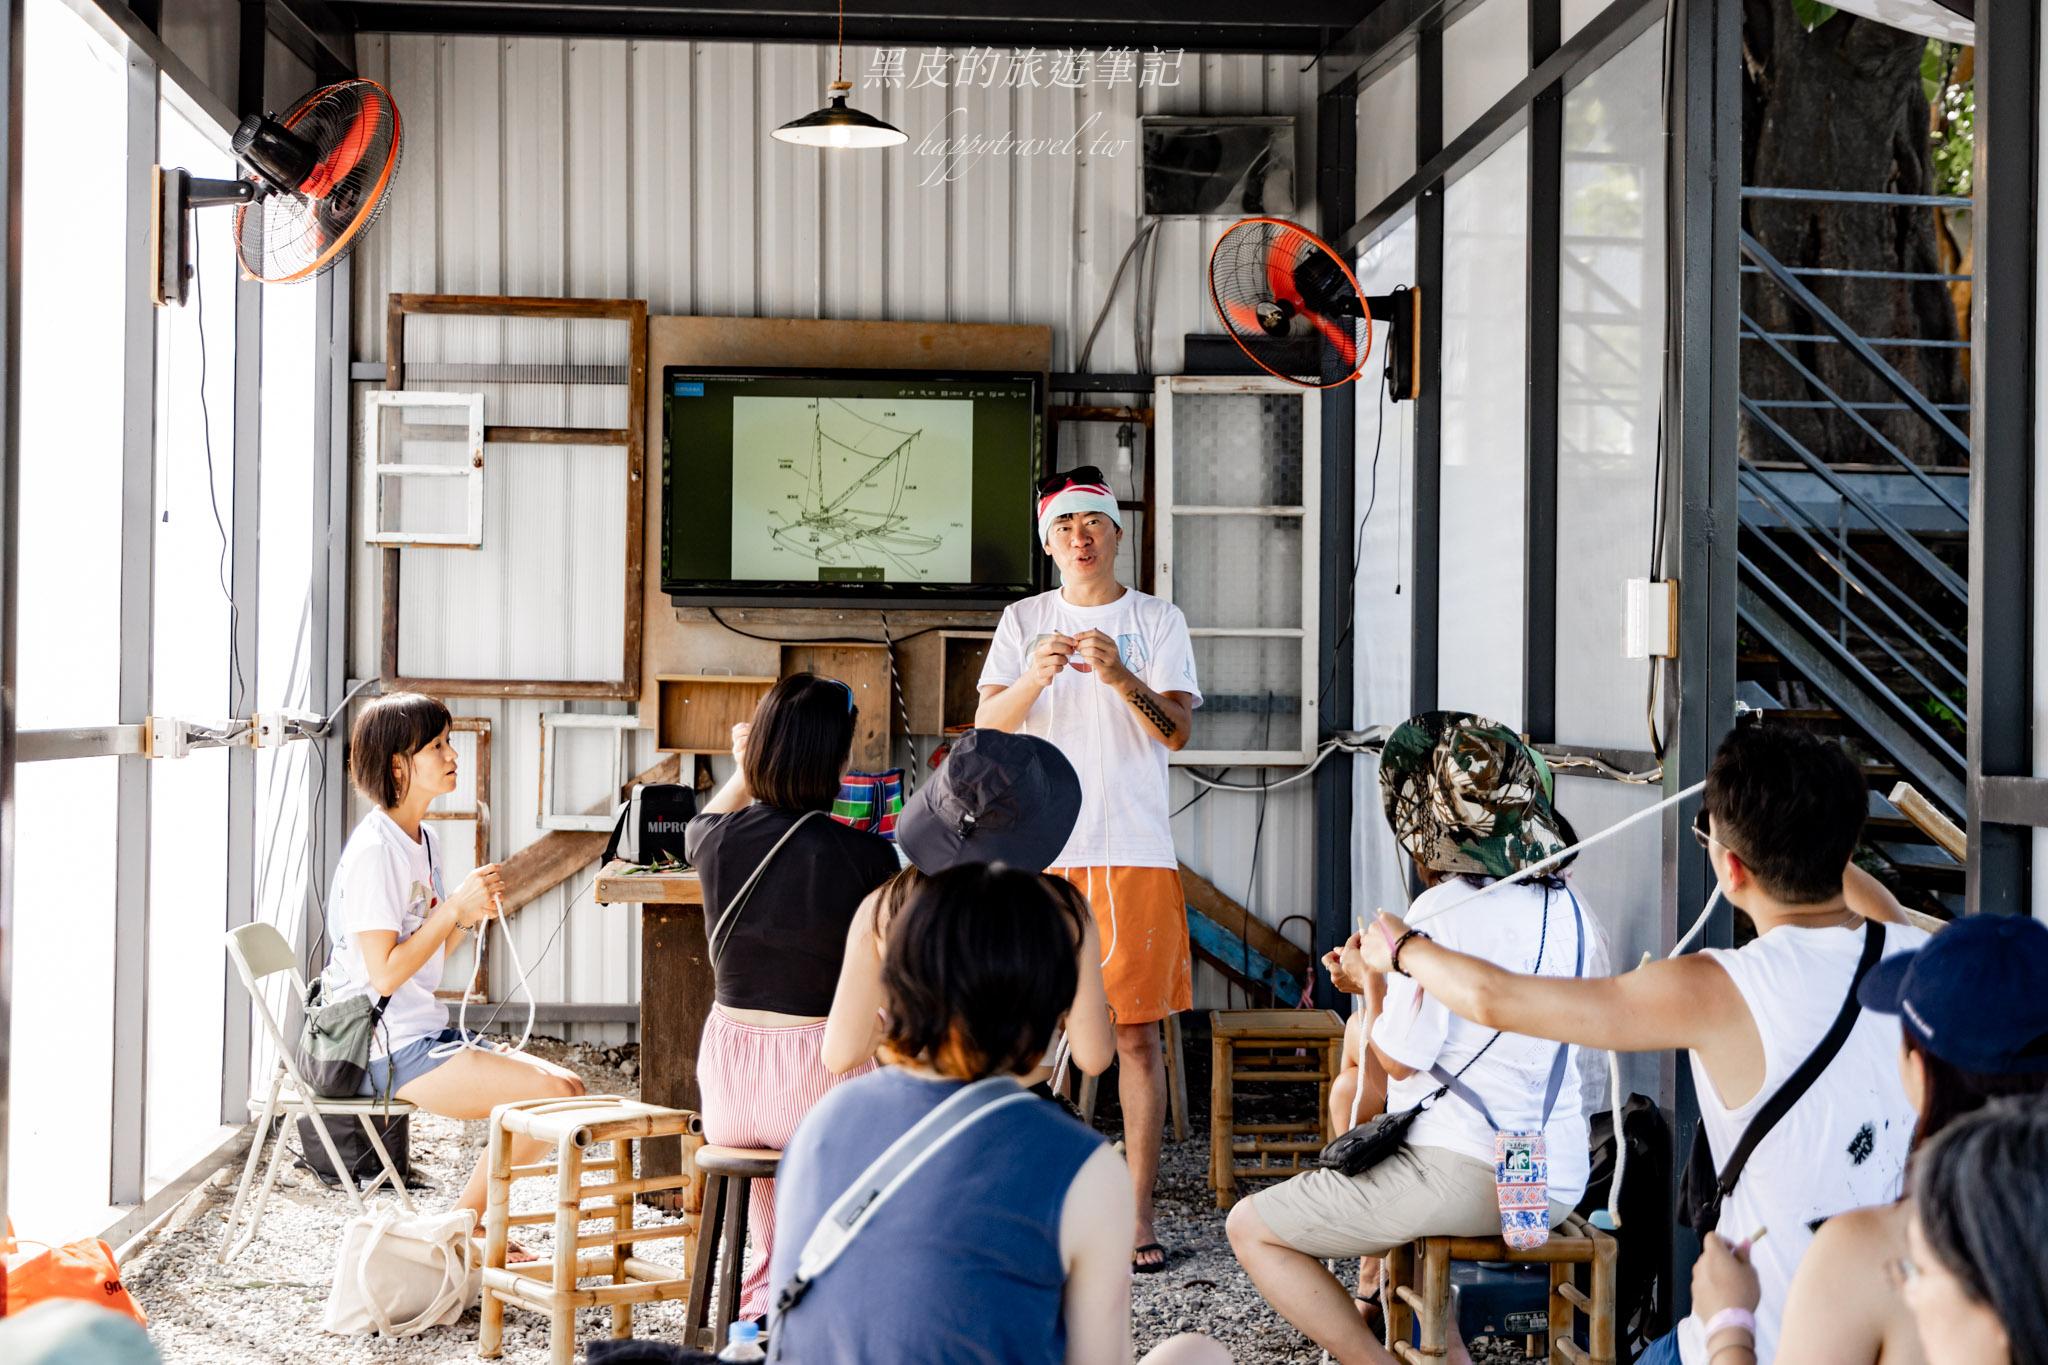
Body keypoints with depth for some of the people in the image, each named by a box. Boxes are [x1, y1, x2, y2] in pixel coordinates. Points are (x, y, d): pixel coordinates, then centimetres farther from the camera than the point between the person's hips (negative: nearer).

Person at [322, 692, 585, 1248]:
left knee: (569, 1086, 0)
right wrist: (455, 906, -17)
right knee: (551, 1093, -18)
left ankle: (473, 1225, 9)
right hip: (387, 1051, -9)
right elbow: (384, 973, -20)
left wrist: (468, 916, 0)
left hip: (425, 1034, 9)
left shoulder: (425, 841, 13)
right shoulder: (373, 849, -16)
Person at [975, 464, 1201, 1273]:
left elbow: (1178, 730, -5)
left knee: (1137, 1032, -1)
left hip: (1133, 851, -1)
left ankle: (1138, 1218, 4)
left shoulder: (1159, 621, 7)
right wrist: (1034, 676, -21)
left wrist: (1121, 677, -23)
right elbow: (988, 727, -1)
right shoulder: (1023, 622, 10)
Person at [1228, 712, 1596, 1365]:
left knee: (1251, 1227, 5)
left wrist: (1373, 986, 5)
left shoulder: (1446, 909, -16)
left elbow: (1400, 1059, -12)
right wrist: (1384, 981, 21)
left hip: (1464, 1172, -8)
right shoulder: (1570, 909, 8)